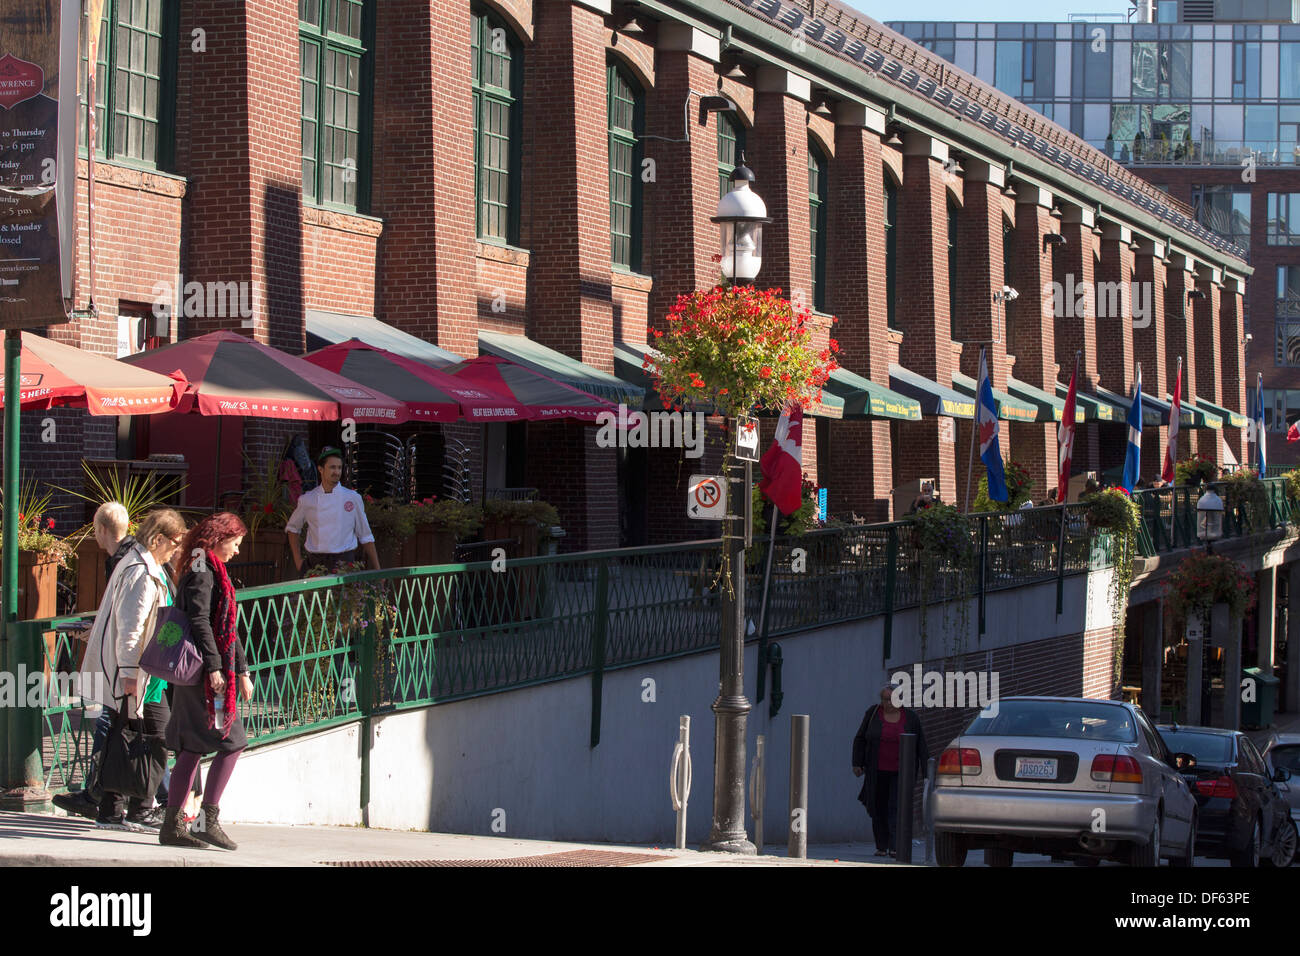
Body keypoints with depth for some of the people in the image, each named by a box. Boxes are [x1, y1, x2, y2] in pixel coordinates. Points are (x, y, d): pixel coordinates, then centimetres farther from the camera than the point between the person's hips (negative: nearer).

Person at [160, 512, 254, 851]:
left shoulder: (213, 570, 21)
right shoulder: (202, 571, -10)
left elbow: (227, 628, 25)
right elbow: (200, 621, -19)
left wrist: (242, 671, 25)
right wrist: (213, 667, -23)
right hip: (205, 673, -10)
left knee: (192, 749, 9)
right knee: (231, 743, -8)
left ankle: (172, 826, 9)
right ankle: (209, 820, -10)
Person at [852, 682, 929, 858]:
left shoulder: (911, 718, 2)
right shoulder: (873, 713, 2)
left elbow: (921, 746, 5)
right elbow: (860, 739, 7)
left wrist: (926, 770, 2)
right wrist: (857, 763, 0)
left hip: (901, 772, -2)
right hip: (878, 773, 2)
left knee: (897, 808, -12)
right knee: (879, 809, 3)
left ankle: (895, 847, -18)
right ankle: (881, 846, 13)